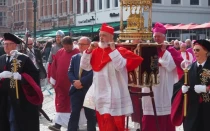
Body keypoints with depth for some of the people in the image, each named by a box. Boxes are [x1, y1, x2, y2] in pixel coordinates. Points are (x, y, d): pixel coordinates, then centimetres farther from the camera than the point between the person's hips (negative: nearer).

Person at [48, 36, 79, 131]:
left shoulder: (77, 53, -11)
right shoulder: (59, 52, 5)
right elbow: (54, 66, 9)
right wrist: (53, 79, 8)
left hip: (72, 84, -4)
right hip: (60, 83, 5)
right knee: (60, 103, 10)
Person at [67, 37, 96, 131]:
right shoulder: (74, 58, 13)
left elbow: (93, 73, -15)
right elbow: (70, 72, 8)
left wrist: (81, 81, -18)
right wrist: (74, 81, -11)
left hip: (89, 90, -4)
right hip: (76, 90, 4)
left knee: (91, 116, 6)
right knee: (74, 114, 3)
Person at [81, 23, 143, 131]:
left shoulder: (120, 51, -7)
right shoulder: (96, 51, 8)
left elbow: (120, 66, -24)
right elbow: (84, 66, 5)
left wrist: (113, 49, -20)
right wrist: (89, 50, -6)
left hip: (113, 94, -6)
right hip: (99, 93, 6)